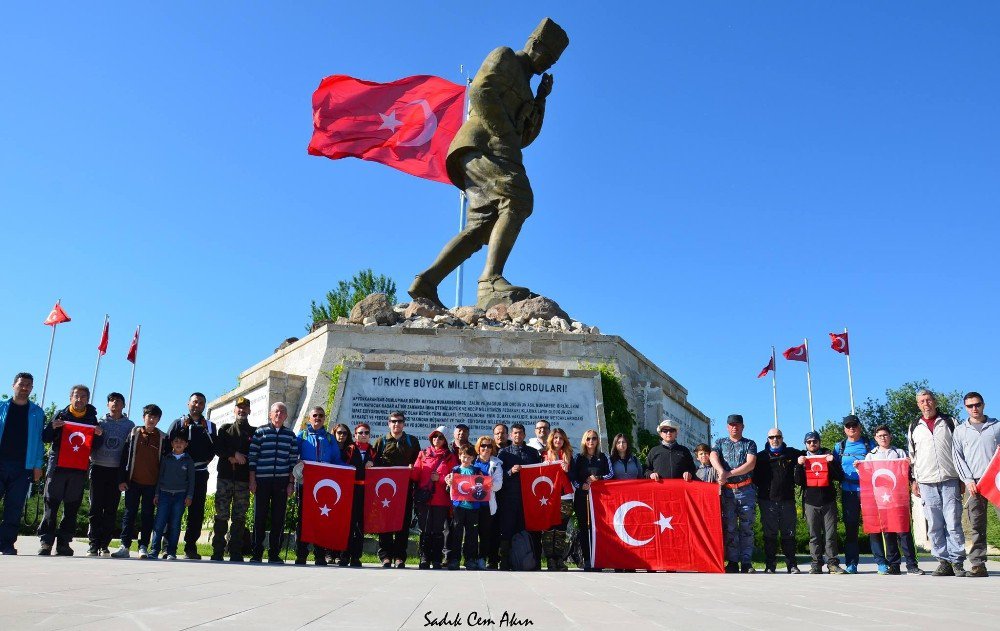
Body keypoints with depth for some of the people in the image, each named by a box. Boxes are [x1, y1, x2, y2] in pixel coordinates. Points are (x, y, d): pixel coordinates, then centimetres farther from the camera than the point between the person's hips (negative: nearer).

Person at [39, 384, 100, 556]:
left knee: (72, 509, 2)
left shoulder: (92, 419, 12)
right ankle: (46, 542, 1)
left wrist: (98, 436, -7)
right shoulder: (60, 415, 8)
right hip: (58, 466, -1)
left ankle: (63, 543, 7)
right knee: (51, 505, -3)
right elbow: (45, 438, 7)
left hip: (79, 469, 1)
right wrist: (52, 427, -13)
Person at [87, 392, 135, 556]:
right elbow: (92, 445, 9)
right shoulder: (100, 422, 11)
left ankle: (104, 545, 5)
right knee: (96, 508, -3)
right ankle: (94, 544, 0)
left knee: (111, 510, 0)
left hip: (117, 470, 0)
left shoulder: (129, 425, 9)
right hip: (98, 468, 0)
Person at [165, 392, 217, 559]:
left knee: (197, 511, 0)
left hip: (200, 473, 2)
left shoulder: (209, 426, 16)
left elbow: (214, 448, 14)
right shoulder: (178, 423, 10)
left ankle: (191, 546, 6)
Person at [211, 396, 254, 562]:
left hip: (244, 479, 0)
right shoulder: (225, 429, 17)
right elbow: (217, 448, 3)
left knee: (239, 517, -2)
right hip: (225, 477, 0)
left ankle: (236, 552, 0)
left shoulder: (254, 432, 15)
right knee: (221, 515, -4)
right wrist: (235, 454, -11)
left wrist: (237, 459, -8)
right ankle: (217, 551, 0)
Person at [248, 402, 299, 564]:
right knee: (260, 517, 1)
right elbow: (252, 457, 3)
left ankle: (274, 554, 9)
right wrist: (252, 480, -2)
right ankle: (257, 554, 9)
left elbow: (293, 460, 9)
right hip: (262, 480, -1)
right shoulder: (260, 432, 6)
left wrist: (291, 482, 3)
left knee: (278, 518, 2)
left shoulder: (291, 435, 11)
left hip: (282, 481, 2)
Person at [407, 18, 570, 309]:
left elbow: (524, 137, 28)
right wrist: (504, 132, -13)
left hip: (479, 153, 9)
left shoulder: (522, 83, 36)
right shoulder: (504, 57, 10)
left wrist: (542, 97, 21)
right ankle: (491, 282, -43)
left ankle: (426, 282, -11)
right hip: (483, 142, -9)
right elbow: (479, 91, -9)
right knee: (518, 200, -28)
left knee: (481, 228, -3)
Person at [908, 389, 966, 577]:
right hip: (927, 482, 2)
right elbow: (912, 457, 17)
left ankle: (957, 561, 1)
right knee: (934, 525, 1)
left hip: (950, 480, -2)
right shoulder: (914, 427, 14)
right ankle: (944, 561, 7)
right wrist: (914, 480, 11)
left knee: (953, 523, -6)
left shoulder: (949, 422, 10)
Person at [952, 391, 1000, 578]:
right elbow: (958, 458, 9)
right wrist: (968, 479, -3)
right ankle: (978, 565, 0)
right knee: (977, 526, -1)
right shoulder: (960, 430, 14)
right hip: (974, 482, 1)